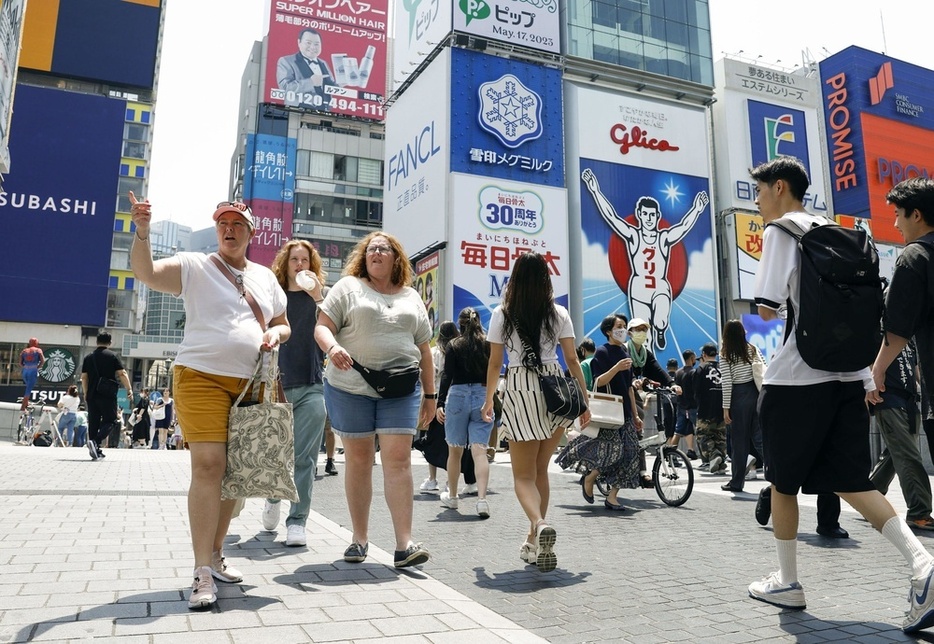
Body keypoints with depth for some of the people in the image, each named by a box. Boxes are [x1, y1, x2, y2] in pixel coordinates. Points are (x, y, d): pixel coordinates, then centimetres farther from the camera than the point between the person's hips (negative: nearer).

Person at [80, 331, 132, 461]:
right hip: (108, 395, -5)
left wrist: (86, 393, 22)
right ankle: (95, 441, -23)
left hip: (92, 395, 5)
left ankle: (96, 451, 10)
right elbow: (122, 374, -8)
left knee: (93, 422, 9)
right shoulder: (112, 356, -2)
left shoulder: (88, 357, 10)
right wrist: (129, 389, -1)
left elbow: (84, 377, 12)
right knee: (109, 421, 0)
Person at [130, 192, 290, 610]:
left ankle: (215, 555, 24)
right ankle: (203, 572, -9)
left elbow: (283, 325, 23)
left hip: (251, 384, 5)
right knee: (208, 466, -15)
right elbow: (145, 272, -11)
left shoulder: (265, 276, 17)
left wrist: (275, 334, 1)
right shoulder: (194, 266, 4)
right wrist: (141, 231, -25)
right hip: (203, 378, -4)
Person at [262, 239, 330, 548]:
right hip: (275, 385, 1)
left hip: (311, 386, -1)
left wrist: (318, 298, -17)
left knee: (304, 457, -3)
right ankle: (273, 498, 38)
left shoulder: (320, 297, 7)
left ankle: (297, 521, 4)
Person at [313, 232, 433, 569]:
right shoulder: (347, 287, 7)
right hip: (351, 387, -1)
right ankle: (360, 539, 18)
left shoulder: (412, 297, 16)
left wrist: (430, 394, 14)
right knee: (358, 460, 5)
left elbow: (424, 349, 17)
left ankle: (404, 545, -6)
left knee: (398, 459, -7)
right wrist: (332, 347, -24)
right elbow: (322, 327, -1)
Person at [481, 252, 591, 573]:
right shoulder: (559, 313, 4)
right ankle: (533, 542, 23)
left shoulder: (502, 314, 0)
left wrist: (488, 400, 15)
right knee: (540, 470, 16)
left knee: (523, 475, 4)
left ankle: (540, 525, -24)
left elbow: (495, 363, 3)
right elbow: (572, 359, 2)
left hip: (519, 389, -3)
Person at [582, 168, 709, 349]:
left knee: (661, 323, -25)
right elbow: (611, 216, -5)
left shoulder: (664, 238, 4)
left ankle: (660, 333, 9)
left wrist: (696, 210, -26)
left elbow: (684, 227, -9)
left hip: (661, 288, 0)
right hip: (638, 289, 0)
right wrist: (595, 191, -12)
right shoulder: (633, 235, 1)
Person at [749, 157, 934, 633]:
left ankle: (787, 582, 19)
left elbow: (767, 309, -13)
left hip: (796, 378, -7)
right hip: (849, 376, 7)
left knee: (783, 483, 9)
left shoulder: (781, 231, -6)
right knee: (850, 482, 9)